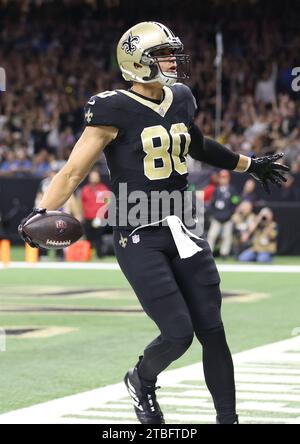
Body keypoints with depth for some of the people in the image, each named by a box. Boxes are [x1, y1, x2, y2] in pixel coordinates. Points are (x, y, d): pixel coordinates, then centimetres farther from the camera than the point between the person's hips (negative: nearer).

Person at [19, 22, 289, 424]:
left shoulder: (181, 101, 8)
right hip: (140, 240, -6)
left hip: (182, 232, 6)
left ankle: (227, 418, 16)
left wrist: (250, 165, 40)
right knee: (178, 333, -10)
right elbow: (74, 171, -14)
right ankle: (141, 380, 23)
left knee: (212, 331, 4)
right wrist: (41, 213, -28)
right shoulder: (115, 110, -12)